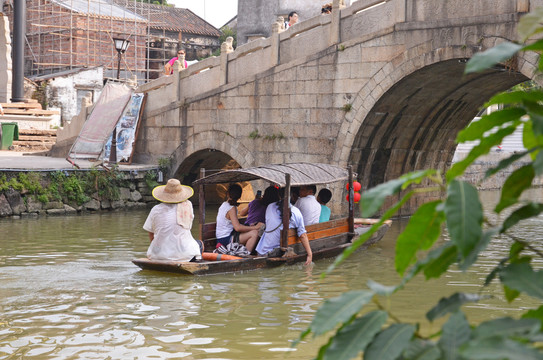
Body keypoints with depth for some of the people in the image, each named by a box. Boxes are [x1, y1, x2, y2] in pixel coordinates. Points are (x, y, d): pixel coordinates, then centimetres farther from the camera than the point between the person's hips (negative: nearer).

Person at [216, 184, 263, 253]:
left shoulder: (223, 205, 11)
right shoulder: (232, 208, -17)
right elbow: (237, 228, -25)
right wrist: (255, 227, -18)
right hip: (226, 239, -10)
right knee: (254, 233, -20)